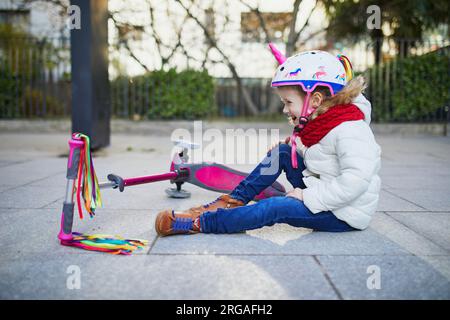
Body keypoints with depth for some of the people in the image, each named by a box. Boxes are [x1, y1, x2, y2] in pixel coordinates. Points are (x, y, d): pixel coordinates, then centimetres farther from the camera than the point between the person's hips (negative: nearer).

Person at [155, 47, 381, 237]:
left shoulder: (348, 130, -24)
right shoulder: (320, 120, 6)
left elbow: (355, 181, -33)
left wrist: (309, 197, -28)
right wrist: (298, 145, -2)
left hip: (346, 214, -9)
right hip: (322, 193, 9)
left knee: (276, 208, -26)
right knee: (282, 152, 3)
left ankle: (200, 223, -23)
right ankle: (233, 201, 1)